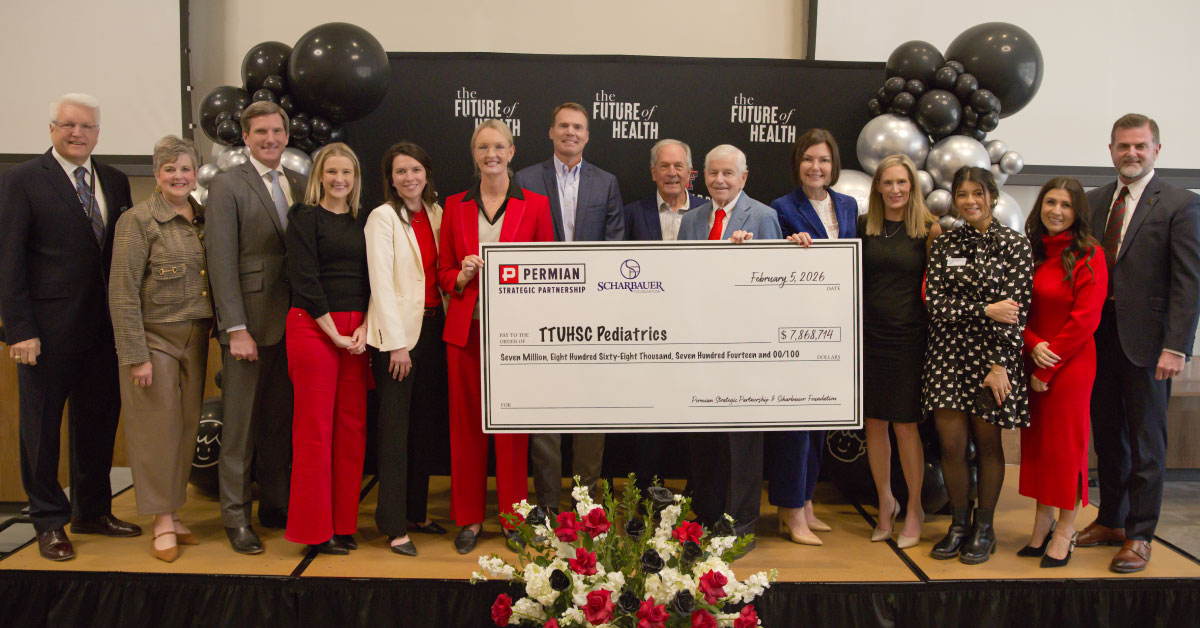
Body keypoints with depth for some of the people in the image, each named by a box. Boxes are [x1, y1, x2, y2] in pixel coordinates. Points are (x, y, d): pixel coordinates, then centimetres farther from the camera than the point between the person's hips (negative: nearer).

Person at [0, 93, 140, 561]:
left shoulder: (114, 181, 10)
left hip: (104, 327, 5)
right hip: (47, 329, -5)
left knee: (99, 419, 13)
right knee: (41, 426, 7)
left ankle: (92, 511, 29)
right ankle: (49, 522, 21)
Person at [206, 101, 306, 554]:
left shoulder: (299, 184, 12)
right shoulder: (227, 186, -4)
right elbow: (222, 262, -9)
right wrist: (236, 328, -15)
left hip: (292, 324, 5)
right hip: (249, 323, -5)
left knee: (282, 420, 13)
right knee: (240, 426, 3)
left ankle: (275, 505, 25)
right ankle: (236, 516, 15)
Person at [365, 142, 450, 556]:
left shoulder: (435, 213, 12)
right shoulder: (383, 217, -5)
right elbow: (381, 283, -11)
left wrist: (446, 326, 4)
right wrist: (397, 343, -15)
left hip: (433, 326, 6)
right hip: (397, 330, -6)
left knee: (426, 427, 11)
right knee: (395, 429, -2)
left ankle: (417, 512, 23)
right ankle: (394, 526, 5)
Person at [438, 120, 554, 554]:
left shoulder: (535, 205, 4)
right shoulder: (455, 206, 10)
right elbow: (444, 270, 12)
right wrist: (463, 276, -8)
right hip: (465, 328, 2)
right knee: (466, 422, 6)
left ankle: (512, 517, 17)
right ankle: (469, 518, 19)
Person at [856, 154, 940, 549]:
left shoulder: (928, 228, -1)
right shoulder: (863, 226, 6)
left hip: (909, 336, -2)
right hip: (870, 334, 3)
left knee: (905, 425, 1)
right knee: (874, 423, 8)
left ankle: (914, 509, 20)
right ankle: (885, 503, 27)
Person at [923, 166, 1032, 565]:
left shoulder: (1014, 244, -1)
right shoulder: (943, 246, 7)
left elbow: (1017, 310, -7)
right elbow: (935, 304, -2)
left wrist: (1000, 365, -13)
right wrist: (985, 310, -13)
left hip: (993, 356, -2)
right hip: (948, 355, 2)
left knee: (987, 443, 6)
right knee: (950, 443, 2)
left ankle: (984, 528, 21)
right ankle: (959, 523, 20)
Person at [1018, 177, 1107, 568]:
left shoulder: (1089, 255, -7)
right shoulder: (1029, 251, 6)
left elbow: (1085, 318, -12)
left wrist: (1049, 365, -12)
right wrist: (1033, 344, -12)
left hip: (1071, 363, -4)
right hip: (1033, 360, 5)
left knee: (1066, 439, 3)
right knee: (1036, 437, 10)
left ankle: (1066, 529, 16)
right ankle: (1043, 520, 24)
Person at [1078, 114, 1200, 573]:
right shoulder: (1093, 202, 10)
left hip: (1145, 339, -4)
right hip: (1098, 334, 5)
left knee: (1146, 442, 5)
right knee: (1107, 435, 14)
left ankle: (1138, 535, 16)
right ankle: (1111, 520, 28)